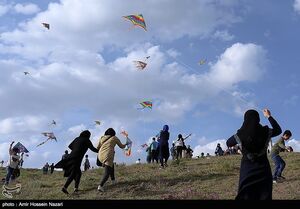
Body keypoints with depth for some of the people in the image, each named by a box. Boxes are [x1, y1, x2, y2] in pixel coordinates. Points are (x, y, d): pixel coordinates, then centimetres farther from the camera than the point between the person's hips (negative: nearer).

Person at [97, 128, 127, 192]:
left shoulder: (102, 138, 16)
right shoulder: (114, 138, 8)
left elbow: (98, 147, 17)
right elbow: (121, 146, 19)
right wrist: (125, 144, 40)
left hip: (100, 156, 6)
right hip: (108, 156, -5)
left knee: (111, 165, 31)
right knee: (107, 173, -6)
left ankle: (113, 179, 36)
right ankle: (100, 186, -26)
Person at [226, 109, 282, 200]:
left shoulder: (240, 134, -12)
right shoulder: (265, 132, -10)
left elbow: (228, 143, 6)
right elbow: (278, 130, 12)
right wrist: (269, 116, 20)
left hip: (247, 170, 0)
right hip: (263, 169, 0)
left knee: (246, 196, 12)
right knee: (265, 196, 12)